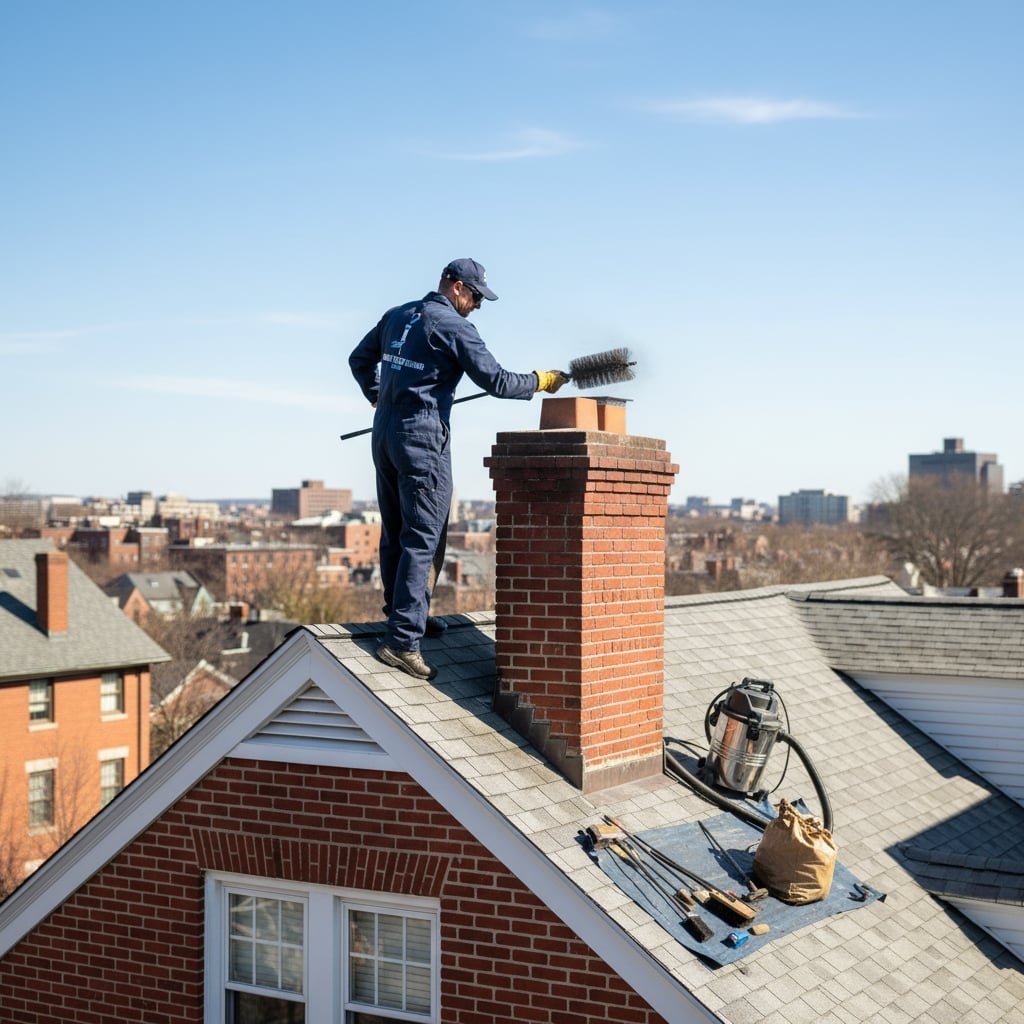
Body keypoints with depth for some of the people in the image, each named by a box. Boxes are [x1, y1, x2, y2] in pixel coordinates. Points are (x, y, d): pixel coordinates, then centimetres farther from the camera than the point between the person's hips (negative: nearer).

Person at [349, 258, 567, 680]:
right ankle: (403, 640, -12)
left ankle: (401, 614, 28)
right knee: (421, 539, -8)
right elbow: (495, 380, -12)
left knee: (395, 533, 17)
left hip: (385, 432, 8)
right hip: (423, 438, -8)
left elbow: (360, 360, 23)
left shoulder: (397, 316, 13)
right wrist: (540, 381, 3)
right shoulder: (453, 327, -10)